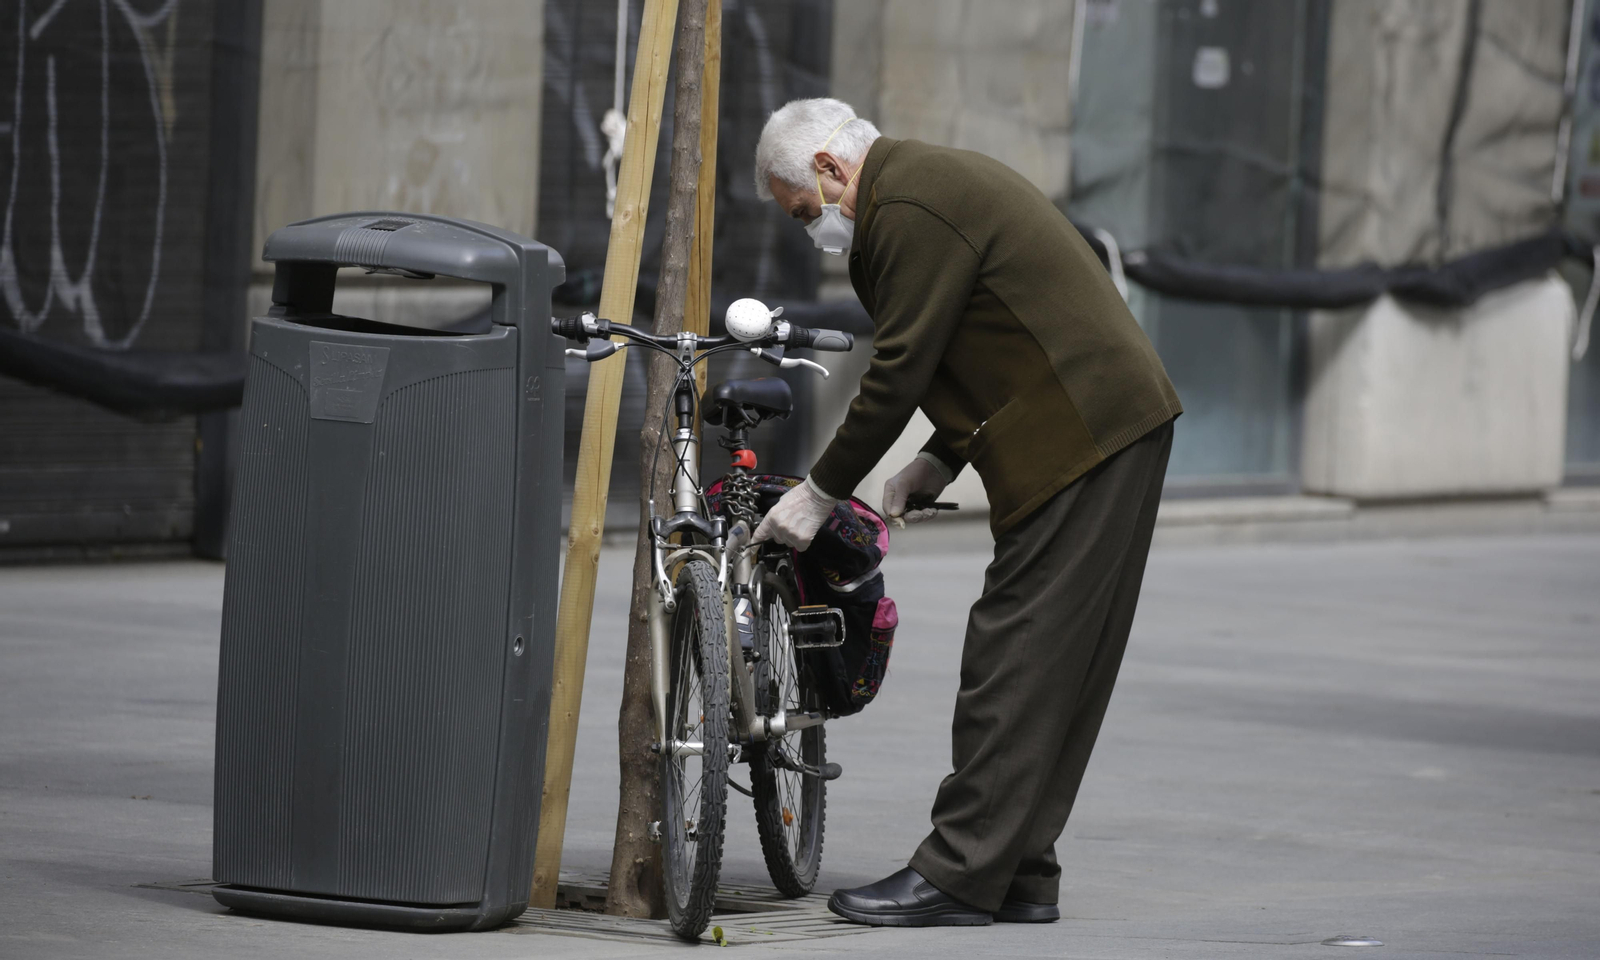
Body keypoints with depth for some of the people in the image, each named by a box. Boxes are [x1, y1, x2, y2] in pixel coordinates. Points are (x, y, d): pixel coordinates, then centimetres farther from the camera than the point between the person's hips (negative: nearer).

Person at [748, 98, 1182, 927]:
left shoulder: (908, 211, -14)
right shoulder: (940, 178, 20)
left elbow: (898, 370, -14)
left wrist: (820, 493, -5)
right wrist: (943, 457, 17)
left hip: (1079, 438, -11)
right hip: (1118, 424, 11)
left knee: (1014, 662, -8)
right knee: (1053, 667, 11)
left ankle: (961, 874, -6)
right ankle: (1019, 873, 14)